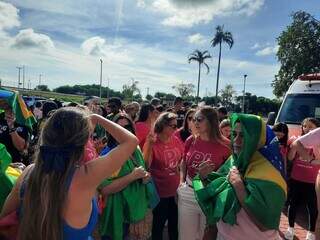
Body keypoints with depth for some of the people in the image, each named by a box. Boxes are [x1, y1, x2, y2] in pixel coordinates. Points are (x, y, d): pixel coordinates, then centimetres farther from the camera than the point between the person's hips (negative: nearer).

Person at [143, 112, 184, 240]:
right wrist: (149, 144, -38)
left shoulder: (175, 140, -3)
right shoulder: (152, 142, -19)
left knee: (174, 222, 23)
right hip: (160, 192, -5)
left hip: (175, 190, 5)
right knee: (159, 223, 16)